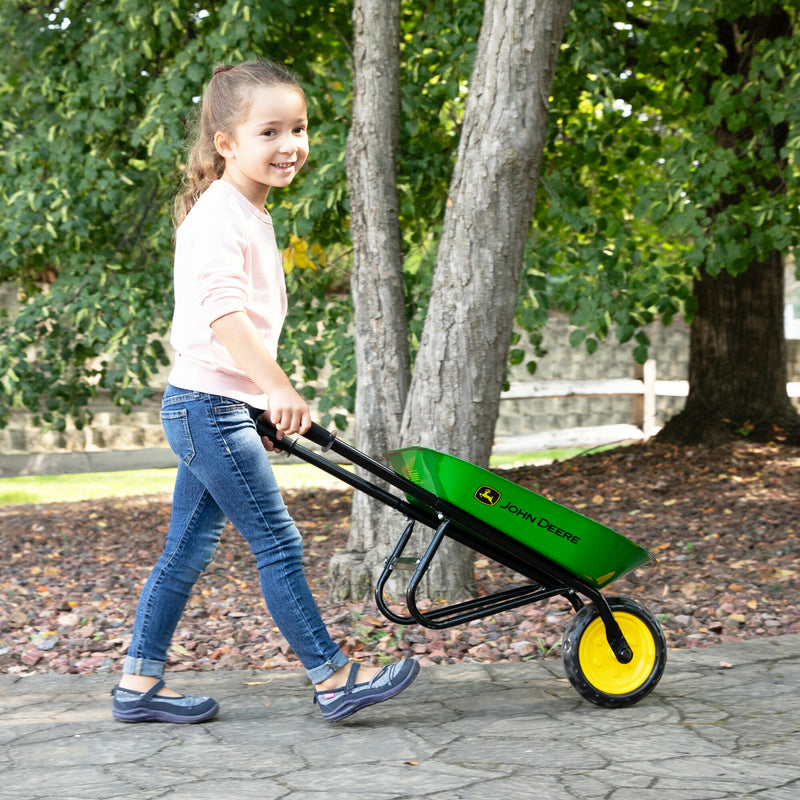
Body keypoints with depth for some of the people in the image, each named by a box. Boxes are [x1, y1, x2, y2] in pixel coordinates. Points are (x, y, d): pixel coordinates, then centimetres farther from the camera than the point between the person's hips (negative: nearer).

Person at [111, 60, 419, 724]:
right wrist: (278, 387, -39)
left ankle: (139, 685, 19)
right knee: (279, 545, -5)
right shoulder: (218, 215, -15)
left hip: (207, 410, 10)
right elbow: (222, 310, -29)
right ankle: (333, 681, 2)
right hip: (211, 404, -10)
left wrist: (266, 402, 27)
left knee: (187, 550, 13)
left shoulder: (248, 215, 16)